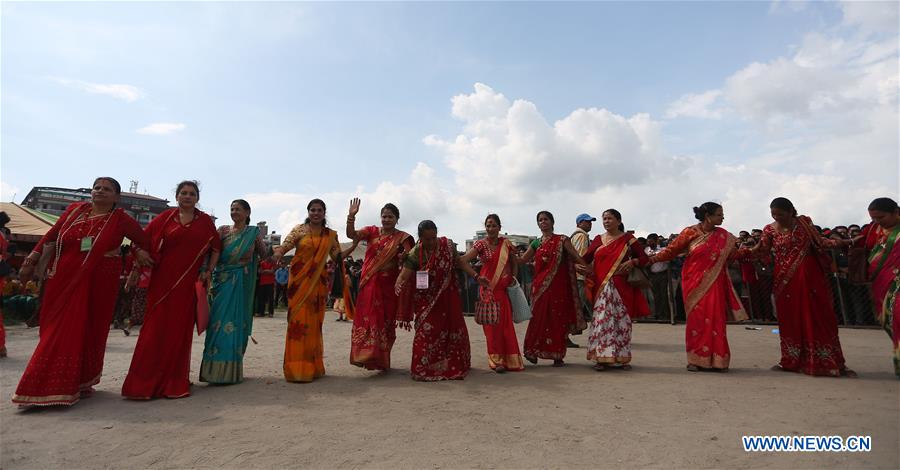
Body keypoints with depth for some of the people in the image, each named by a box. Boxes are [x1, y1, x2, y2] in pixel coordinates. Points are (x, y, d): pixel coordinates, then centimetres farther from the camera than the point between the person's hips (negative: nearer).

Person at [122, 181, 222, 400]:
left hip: (189, 282, 1)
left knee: (180, 329, 6)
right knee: (156, 328, 0)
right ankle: (144, 381, 10)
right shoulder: (166, 217, 5)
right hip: (163, 279, -1)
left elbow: (216, 248, 13)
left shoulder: (205, 221, 7)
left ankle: (175, 381, 18)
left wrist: (208, 270, 5)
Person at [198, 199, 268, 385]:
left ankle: (230, 370, 11)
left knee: (235, 322, 1)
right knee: (219, 321, 0)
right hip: (222, 279, 1)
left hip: (241, 282, -1)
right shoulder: (223, 230, 7)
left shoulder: (254, 232, 7)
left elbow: (264, 254, 7)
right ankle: (215, 369, 11)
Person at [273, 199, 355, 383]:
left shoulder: (331, 235, 10)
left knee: (314, 323, 7)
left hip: (318, 283, 2)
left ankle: (312, 366, 19)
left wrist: (353, 247, -6)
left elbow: (338, 257, 11)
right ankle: (297, 368, 1)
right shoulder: (299, 230, 3)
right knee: (298, 321, -6)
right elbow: (284, 246, -8)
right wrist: (278, 253, -29)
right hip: (299, 281, -2)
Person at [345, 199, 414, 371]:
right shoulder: (372, 231, 5)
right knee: (367, 318, -3)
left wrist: (404, 257, -29)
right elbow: (352, 235, -9)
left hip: (388, 286, 0)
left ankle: (381, 359, 22)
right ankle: (367, 355, 7)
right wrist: (351, 216, -23)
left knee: (386, 321, 7)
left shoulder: (402, 237, 1)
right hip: (369, 284, 1)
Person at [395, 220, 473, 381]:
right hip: (426, 299, -2)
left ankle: (455, 365, 30)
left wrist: (476, 275, -8)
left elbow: (460, 262, 1)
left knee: (454, 328, 10)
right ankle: (424, 368, 14)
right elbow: (404, 275, -21)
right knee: (427, 331, -4)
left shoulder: (447, 245, -10)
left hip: (447, 297, 3)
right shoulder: (415, 254, -16)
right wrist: (398, 288, -41)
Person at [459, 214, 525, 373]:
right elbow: (463, 260, -14)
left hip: (505, 290, 2)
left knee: (506, 323, 5)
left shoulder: (506, 244, 7)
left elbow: (514, 264, 17)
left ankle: (509, 359, 18)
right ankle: (497, 360, 9)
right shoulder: (481, 244, -2)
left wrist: (513, 279, 5)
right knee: (492, 324, -1)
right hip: (488, 289, -2)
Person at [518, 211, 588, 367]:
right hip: (541, 286, 3)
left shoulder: (561, 240, 1)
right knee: (539, 317, 2)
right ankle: (533, 351, 12)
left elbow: (577, 257, -4)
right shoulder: (536, 243, 12)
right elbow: (522, 260, 12)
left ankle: (558, 356, 11)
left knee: (557, 319, 2)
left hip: (558, 285, -2)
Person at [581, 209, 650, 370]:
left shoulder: (627, 238, 5)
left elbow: (644, 258, 4)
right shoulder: (598, 240, 13)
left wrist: (632, 262, -15)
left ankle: (622, 358, 14)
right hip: (601, 286, 2)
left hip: (621, 286, -1)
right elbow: (585, 259, 7)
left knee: (621, 320, 2)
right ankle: (601, 358, 2)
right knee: (602, 319, -4)